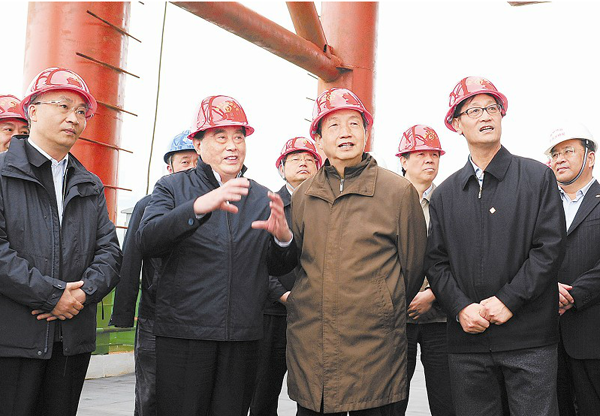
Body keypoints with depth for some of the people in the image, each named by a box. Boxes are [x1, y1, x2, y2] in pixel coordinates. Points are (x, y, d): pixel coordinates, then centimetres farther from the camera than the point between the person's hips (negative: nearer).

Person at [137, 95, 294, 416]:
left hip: (243, 339, 3)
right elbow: (147, 241, -13)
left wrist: (283, 237, -8)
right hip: (183, 334, -2)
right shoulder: (172, 187, 4)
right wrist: (199, 206, -27)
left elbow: (277, 269, 14)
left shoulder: (262, 198, 13)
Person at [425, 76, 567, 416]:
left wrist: (508, 301, -12)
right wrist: (461, 308, -9)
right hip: (467, 339, 2)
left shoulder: (538, 177, 3)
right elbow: (436, 262, 7)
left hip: (529, 340, -2)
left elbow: (551, 247, -5)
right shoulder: (445, 194, 10)